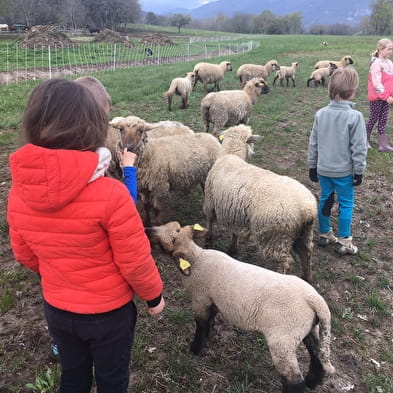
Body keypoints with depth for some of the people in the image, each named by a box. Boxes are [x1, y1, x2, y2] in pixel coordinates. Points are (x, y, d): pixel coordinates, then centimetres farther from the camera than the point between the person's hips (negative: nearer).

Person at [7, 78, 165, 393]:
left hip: (56, 309, 4)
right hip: (108, 311, -4)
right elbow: (135, 261, -21)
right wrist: (154, 295, -1)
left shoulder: (18, 194, -14)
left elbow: (25, 255, 1)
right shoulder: (110, 194, -31)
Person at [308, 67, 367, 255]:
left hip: (323, 169, 4)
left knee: (325, 200, 17)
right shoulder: (355, 116, -17)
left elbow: (313, 143, 4)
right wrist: (359, 171, -2)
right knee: (346, 204, 8)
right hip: (344, 171, -4)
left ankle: (325, 234, 29)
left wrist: (312, 166, 13)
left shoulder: (320, 114, -2)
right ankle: (343, 241, 15)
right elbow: (359, 148, -13)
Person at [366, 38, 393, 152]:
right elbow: (377, 83, -18)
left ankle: (383, 144, 10)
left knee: (383, 119, 7)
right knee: (374, 118, 2)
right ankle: (365, 140, 18)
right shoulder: (376, 63, -14)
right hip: (377, 97, -7)